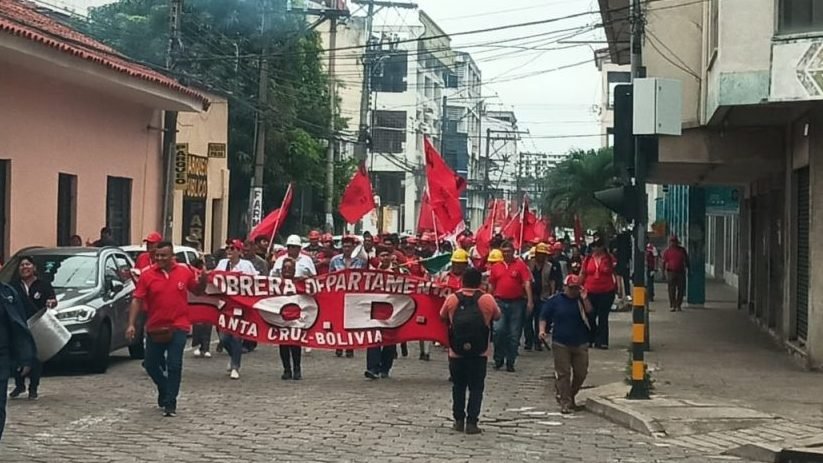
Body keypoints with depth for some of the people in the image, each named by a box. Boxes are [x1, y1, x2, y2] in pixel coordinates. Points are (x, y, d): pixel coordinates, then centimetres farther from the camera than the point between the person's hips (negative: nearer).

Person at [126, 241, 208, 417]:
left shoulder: (184, 272, 0)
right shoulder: (147, 275, -4)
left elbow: (197, 290, 14)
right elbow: (137, 300, -5)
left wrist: (203, 280, -9)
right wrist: (131, 324, -12)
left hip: (178, 327, -2)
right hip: (154, 328, 2)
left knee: (174, 366, -6)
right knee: (151, 365, 11)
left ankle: (170, 403, 2)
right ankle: (165, 389, 37)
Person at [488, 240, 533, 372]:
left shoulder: (520, 265, 0)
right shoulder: (496, 267, 9)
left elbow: (527, 283, -8)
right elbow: (491, 286, 15)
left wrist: (530, 301, -17)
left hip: (516, 303, -1)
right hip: (500, 302, 1)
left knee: (514, 334, 3)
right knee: (498, 330, -12)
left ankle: (510, 362, 12)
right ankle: (498, 359, 5)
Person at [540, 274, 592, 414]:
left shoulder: (582, 300, 6)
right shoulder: (555, 300, 3)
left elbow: (590, 312, -9)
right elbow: (544, 317, 6)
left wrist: (584, 299, -21)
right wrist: (542, 330, -9)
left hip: (581, 343, 2)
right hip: (560, 343, -2)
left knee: (581, 372, 6)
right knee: (563, 373, -5)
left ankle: (570, 396, 27)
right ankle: (565, 402, -3)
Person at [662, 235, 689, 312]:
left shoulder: (682, 250, 11)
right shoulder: (667, 251, 5)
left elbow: (686, 261, 17)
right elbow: (664, 262, 5)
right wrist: (663, 273, 0)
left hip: (681, 272, 2)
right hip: (671, 272, -2)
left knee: (681, 289, 2)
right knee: (672, 290, -5)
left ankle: (678, 305, 12)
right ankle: (672, 306, -1)